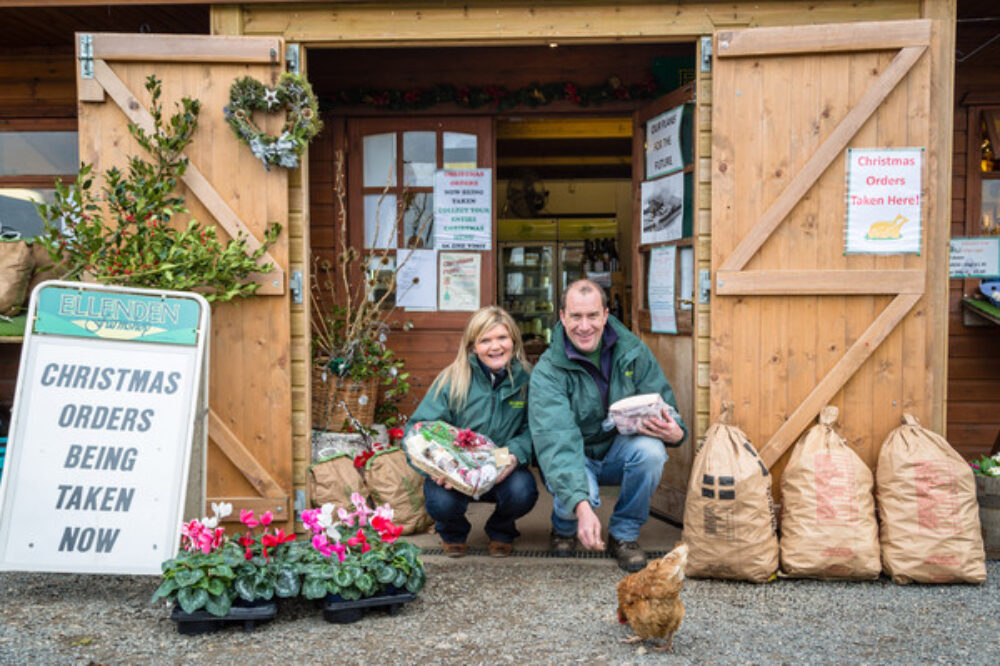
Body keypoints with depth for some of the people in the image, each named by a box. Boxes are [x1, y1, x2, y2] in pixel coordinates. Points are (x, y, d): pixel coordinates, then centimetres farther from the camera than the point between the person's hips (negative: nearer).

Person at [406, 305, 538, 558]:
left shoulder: (525, 379, -6)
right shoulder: (452, 381, -11)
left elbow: (532, 430, -5)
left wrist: (515, 454, -26)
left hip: (503, 472, 1)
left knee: (522, 492, -30)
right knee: (441, 502, -30)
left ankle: (501, 530, 11)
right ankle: (452, 532, 13)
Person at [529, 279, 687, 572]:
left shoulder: (633, 352, -9)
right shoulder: (547, 372, -20)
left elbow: (664, 406, -4)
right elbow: (557, 443, -32)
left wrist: (675, 433, -32)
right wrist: (581, 506, -46)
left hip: (619, 451, 3)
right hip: (571, 459, -3)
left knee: (650, 449, -29)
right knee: (580, 494, -34)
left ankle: (624, 534, -4)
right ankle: (563, 527, 7)